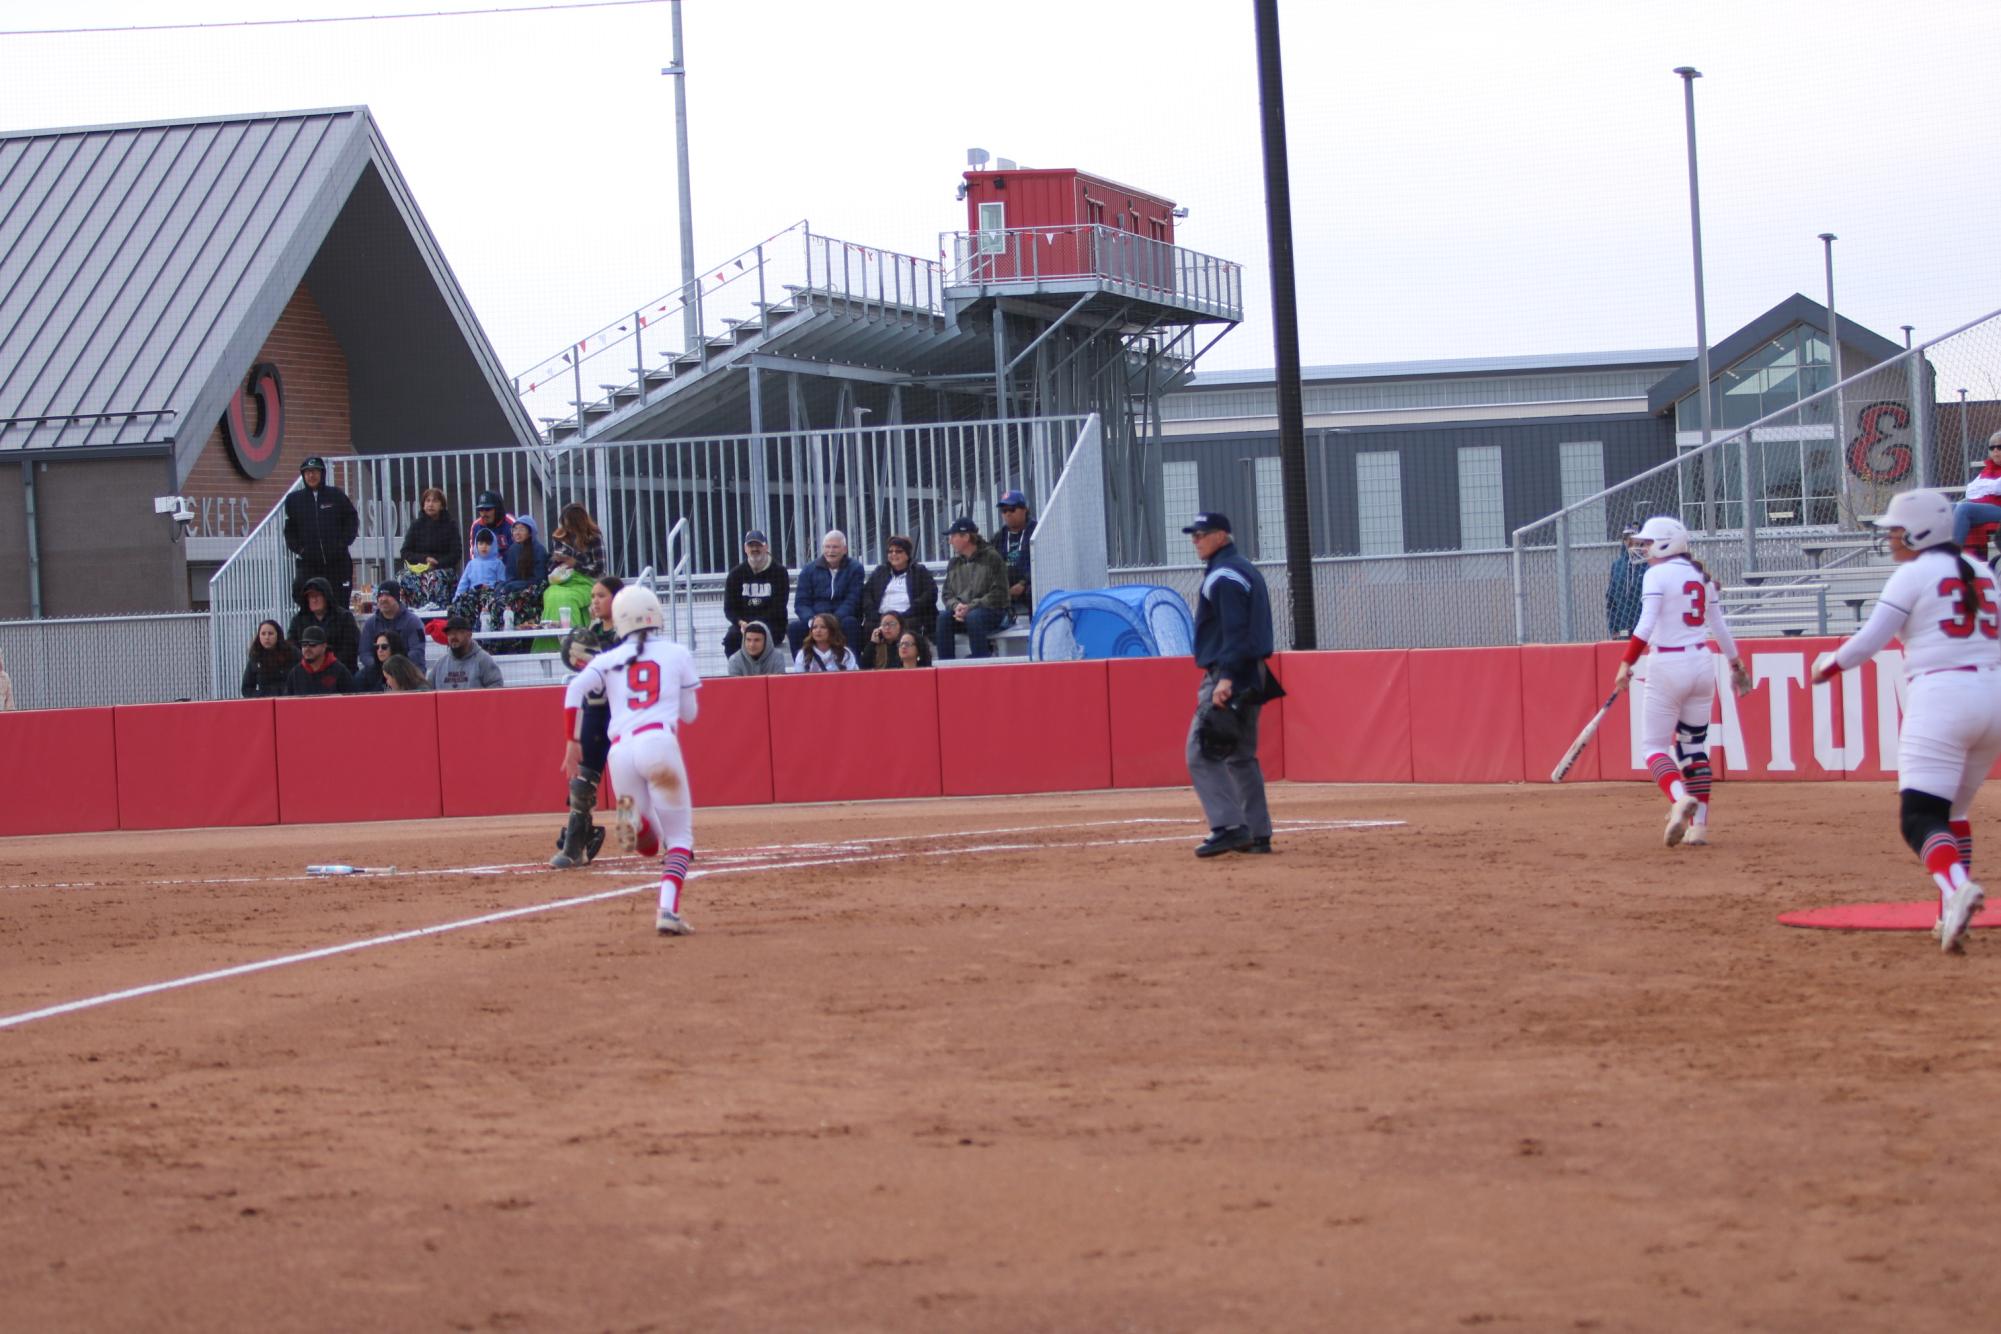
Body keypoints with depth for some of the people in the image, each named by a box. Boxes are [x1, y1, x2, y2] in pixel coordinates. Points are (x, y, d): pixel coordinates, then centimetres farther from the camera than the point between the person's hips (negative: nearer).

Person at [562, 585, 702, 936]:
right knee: (679, 835, 6)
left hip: (620, 749, 2)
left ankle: (634, 817, -21)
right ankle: (668, 910, -17)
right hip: (660, 741, -2)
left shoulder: (608, 660, 17)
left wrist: (572, 742, 4)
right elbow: (689, 714, 19)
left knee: (650, 843, 16)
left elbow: (575, 689, 0)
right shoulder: (678, 654, 15)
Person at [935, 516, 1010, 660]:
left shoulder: (991, 558, -4)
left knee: (973, 618, -37)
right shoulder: (954, 563, 14)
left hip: (993, 611, -5)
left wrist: (970, 607, -18)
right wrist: (956, 606, -11)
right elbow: (947, 594, 14)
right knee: (943, 619, -25)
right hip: (962, 610, 5)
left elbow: (998, 594, -10)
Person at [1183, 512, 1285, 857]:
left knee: (1202, 753, -12)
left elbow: (1235, 631, -22)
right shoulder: (1247, 571, 19)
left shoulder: (1224, 576, -13)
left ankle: (1229, 826, -20)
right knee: (1241, 756, 15)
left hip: (1229, 676, -11)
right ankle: (1257, 833, 15)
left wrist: (1226, 678, -28)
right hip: (1251, 678, 11)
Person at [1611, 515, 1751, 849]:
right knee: (1694, 744, 12)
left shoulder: (1657, 574, -8)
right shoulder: (1702, 576, 12)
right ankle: (1699, 825, 8)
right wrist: (1736, 666, 27)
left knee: (1654, 744, 0)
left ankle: (1680, 798, -26)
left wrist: (1626, 664, -19)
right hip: (1702, 665, 6)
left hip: (1667, 667, -6)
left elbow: (1646, 624, -19)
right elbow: (1720, 627, 17)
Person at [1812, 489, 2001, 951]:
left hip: (1940, 694, -7)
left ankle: (1957, 888, -39)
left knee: (1920, 819, -12)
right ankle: (1952, 914, 16)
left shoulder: (1913, 574, -2)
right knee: (1953, 812, 22)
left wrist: (1827, 666, 15)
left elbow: (1866, 644, -3)